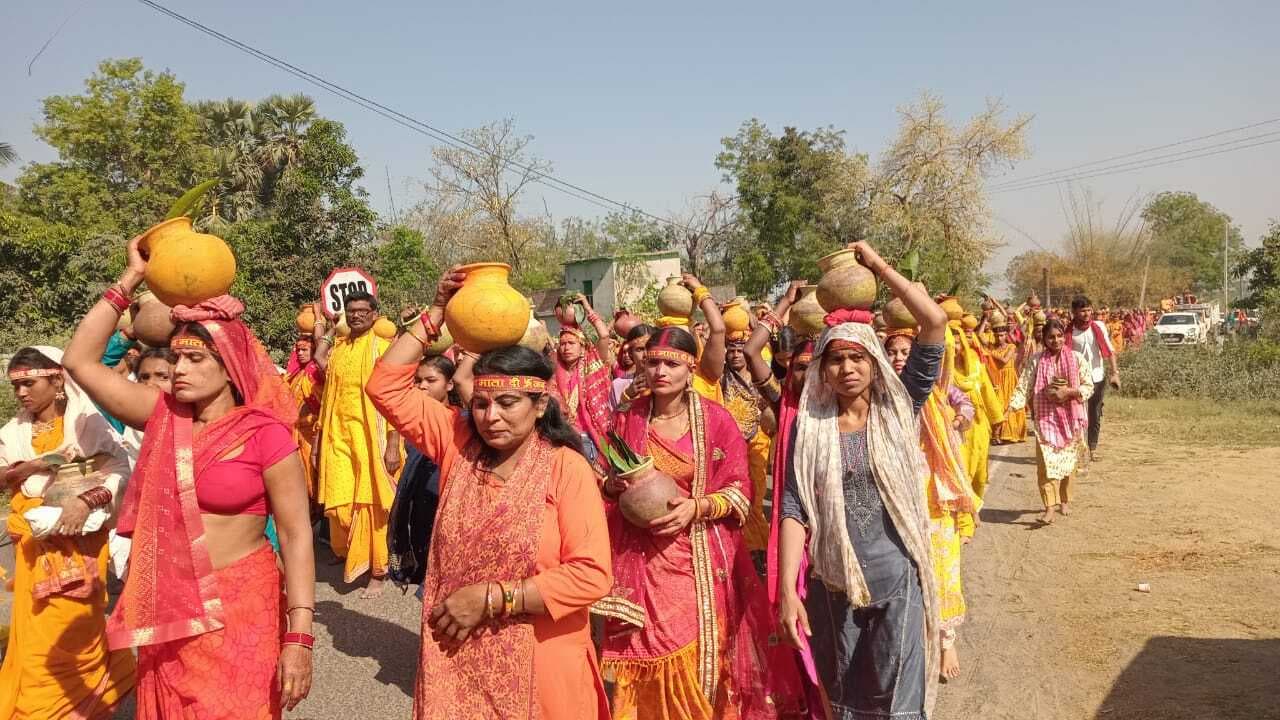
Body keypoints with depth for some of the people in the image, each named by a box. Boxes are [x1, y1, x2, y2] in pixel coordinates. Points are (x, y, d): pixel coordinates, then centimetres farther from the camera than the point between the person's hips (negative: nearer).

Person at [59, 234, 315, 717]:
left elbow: (296, 535, -14)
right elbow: (80, 361, 5)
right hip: (162, 611, 5)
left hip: (237, 610, -5)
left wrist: (299, 637, -20)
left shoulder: (264, 433, -13)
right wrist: (130, 279, 2)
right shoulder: (163, 416, 3)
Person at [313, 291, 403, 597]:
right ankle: (350, 557, 26)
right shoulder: (336, 348, 13)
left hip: (370, 436, -4)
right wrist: (319, 440, 14)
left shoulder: (383, 348, -3)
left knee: (371, 504, 0)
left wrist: (393, 445, -14)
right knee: (339, 504, 2)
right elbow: (328, 398, 16)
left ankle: (377, 572, 10)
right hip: (338, 436, 4)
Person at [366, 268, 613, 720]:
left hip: (536, 663, -3)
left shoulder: (566, 467, -14)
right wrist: (435, 316, -8)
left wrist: (489, 597, -20)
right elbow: (386, 388, -3)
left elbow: (591, 576, -21)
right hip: (455, 657, 4)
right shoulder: (458, 444, -1)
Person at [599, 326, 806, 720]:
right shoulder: (628, 418, 2)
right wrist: (612, 485, -7)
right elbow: (607, 480, 15)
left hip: (701, 559, -2)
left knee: (701, 657, 4)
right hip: (642, 558, 2)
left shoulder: (716, 418, -6)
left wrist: (697, 507, -19)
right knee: (651, 657, 5)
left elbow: (740, 491, -3)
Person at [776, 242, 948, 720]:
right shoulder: (808, 425, -2)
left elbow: (935, 321, -13)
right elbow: (793, 509, -5)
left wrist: (877, 264, -10)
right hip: (832, 584, 1)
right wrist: (787, 589, -11)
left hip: (897, 577, -1)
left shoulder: (898, 408, -4)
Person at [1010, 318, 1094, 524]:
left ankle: (1064, 500, 30)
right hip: (1045, 417, -1)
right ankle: (1050, 508, -11)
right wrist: (1011, 406, -18)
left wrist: (1068, 392, -18)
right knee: (1047, 461, -10)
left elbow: (1089, 387, -2)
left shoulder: (1077, 358, -2)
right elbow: (1023, 387, -4)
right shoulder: (1036, 360, -1)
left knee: (1068, 459, 10)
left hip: (1070, 417, 1)